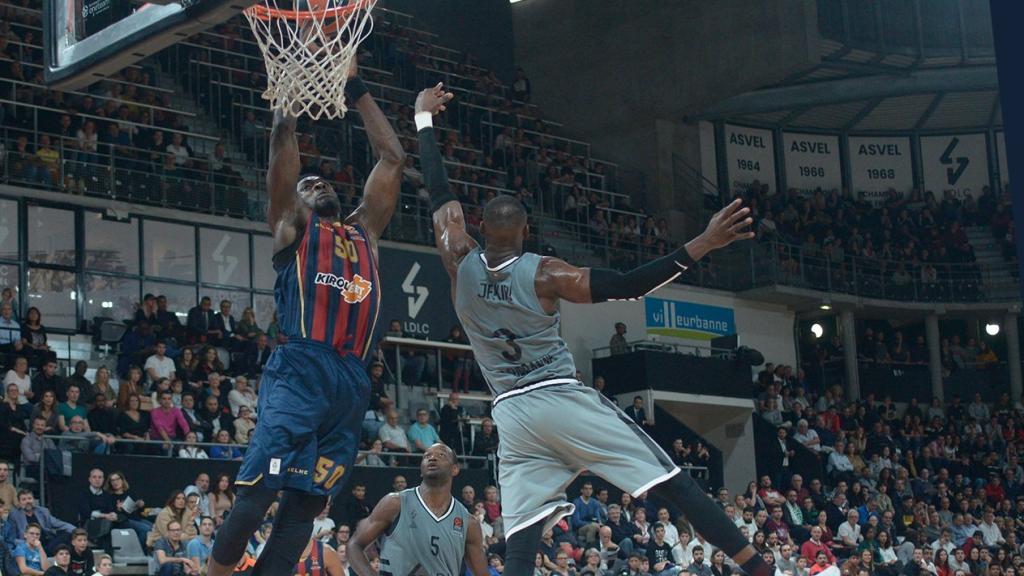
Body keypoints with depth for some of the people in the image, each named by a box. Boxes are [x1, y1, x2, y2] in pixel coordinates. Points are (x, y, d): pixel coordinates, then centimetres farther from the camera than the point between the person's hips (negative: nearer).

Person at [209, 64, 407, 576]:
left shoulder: (363, 232, 27)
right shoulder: (292, 226, 16)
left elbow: (392, 158, 28)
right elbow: (282, 155, 6)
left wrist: (355, 88, 29)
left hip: (352, 383, 5)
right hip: (301, 371, -4)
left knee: (305, 505, 1)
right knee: (256, 492, -12)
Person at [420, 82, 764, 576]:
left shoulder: (460, 264, 1)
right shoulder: (543, 274, -8)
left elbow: (438, 190, 13)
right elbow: (627, 286, -13)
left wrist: (424, 117, 24)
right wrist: (702, 245, -15)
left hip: (512, 413, 3)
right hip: (564, 401, -3)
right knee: (672, 484, 0)